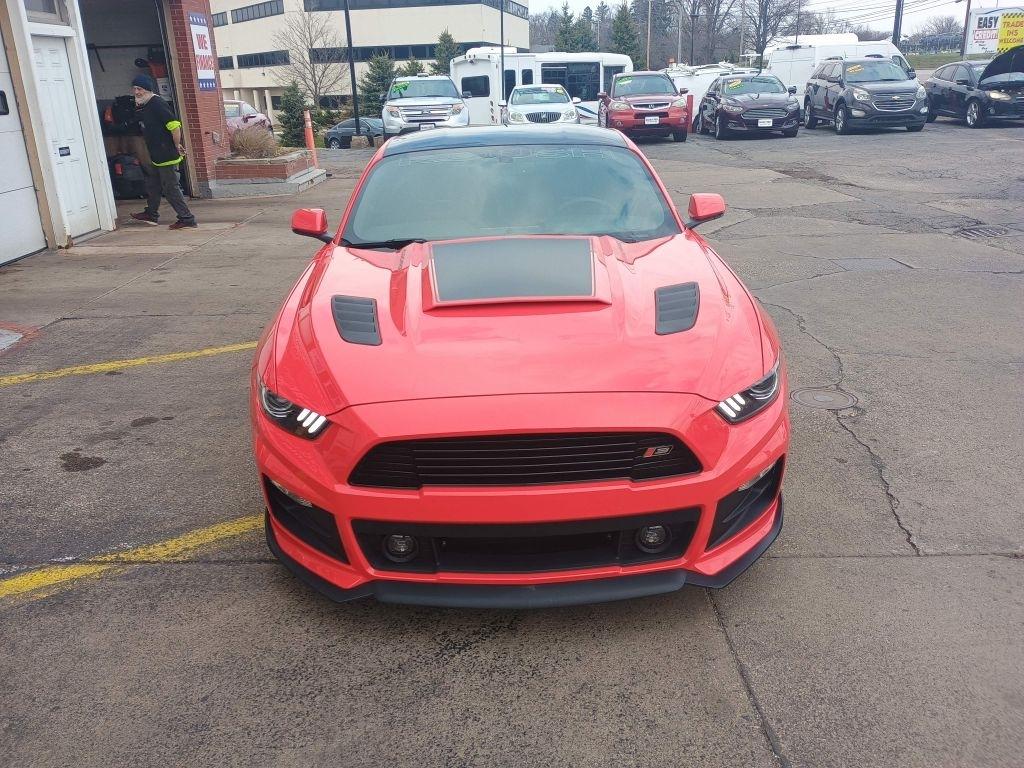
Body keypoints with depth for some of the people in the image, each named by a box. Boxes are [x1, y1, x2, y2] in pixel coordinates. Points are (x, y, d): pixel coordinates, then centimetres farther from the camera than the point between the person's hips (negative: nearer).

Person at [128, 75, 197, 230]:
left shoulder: (157, 104, -17)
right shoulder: (144, 106, 15)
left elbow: (175, 125, -26)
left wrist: (177, 146, -17)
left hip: (167, 157, -11)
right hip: (156, 157, 11)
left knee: (170, 188, -6)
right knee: (152, 185, 20)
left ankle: (187, 218, 0)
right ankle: (151, 214, 35)